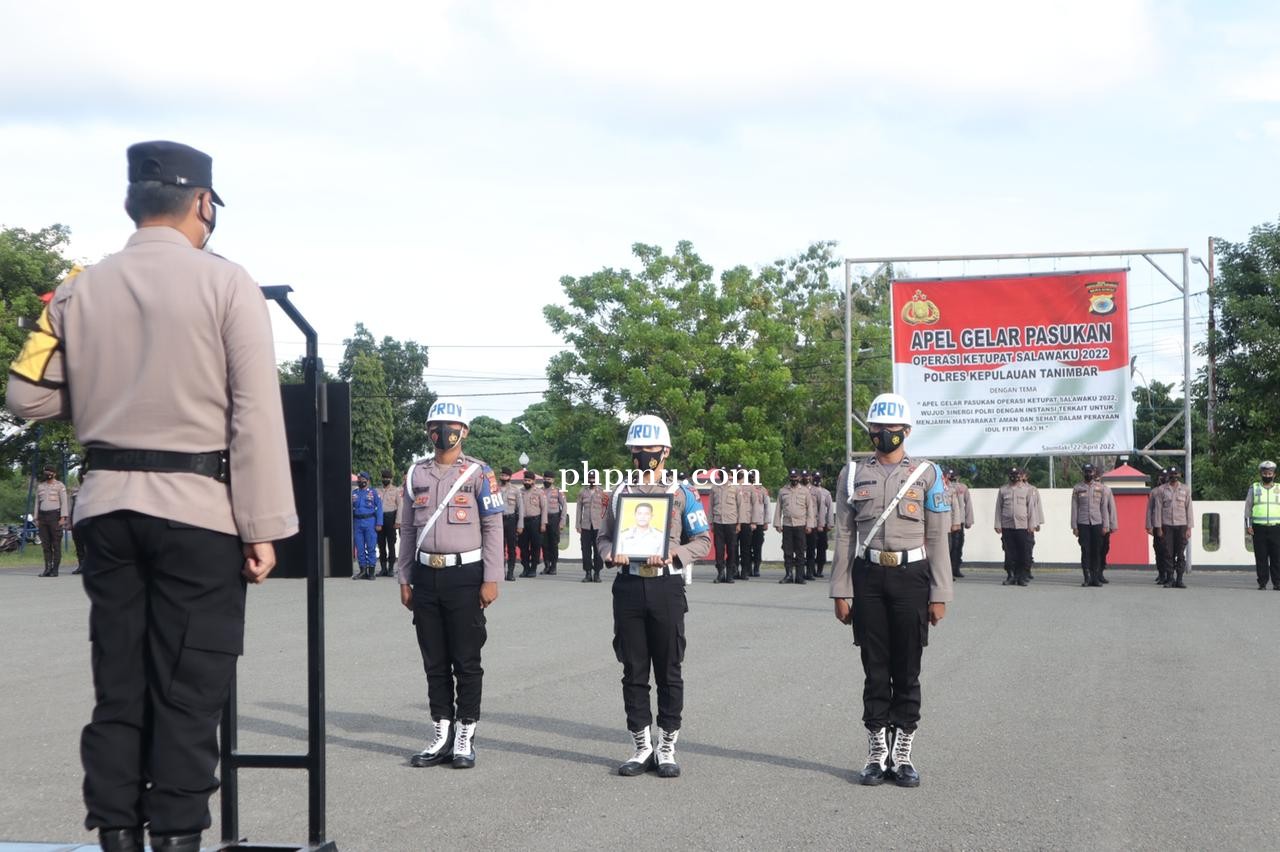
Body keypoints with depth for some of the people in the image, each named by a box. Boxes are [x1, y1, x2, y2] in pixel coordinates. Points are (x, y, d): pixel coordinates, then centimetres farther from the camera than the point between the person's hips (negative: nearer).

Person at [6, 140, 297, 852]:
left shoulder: (82, 289, 7)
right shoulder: (226, 284, -6)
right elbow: (257, 415, -10)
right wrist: (262, 527, -8)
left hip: (108, 504, 4)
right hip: (198, 507, -4)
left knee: (118, 682, 10)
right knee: (188, 688, 1)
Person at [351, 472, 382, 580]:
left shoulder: (373, 493, 4)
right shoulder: (354, 494, 13)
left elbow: (379, 508, 0)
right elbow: (350, 509, 13)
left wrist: (379, 524, -8)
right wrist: (350, 524, 6)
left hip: (370, 522, -3)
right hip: (357, 522, 3)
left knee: (371, 547, -3)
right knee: (359, 548, 5)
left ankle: (371, 571, 2)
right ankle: (363, 570, 12)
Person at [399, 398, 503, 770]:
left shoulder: (479, 473, -2)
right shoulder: (416, 474, 11)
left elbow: (493, 528, -4)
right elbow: (408, 530, 15)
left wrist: (491, 579, -9)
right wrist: (404, 579, 10)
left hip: (465, 576, -4)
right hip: (425, 576, 4)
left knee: (467, 661, 1)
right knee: (434, 662, 9)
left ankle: (465, 738, 8)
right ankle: (442, 736, 16)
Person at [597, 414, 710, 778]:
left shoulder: (682, 493, 3)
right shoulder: (621, 492, 12)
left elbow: (703, 541, 3)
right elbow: (603, 536, 16)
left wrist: (672, 554, -14)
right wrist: (611, 553, -6)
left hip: (666, 587, -2)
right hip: (628, 586, 3)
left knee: (669, 671, 2)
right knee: (634, 670, 5)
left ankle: (667, 747, 11)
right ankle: (642, 747, 14)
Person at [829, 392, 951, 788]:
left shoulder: (927, 474, 4)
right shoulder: (852, 475, 8)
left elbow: (937, 538, 2)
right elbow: (844, 537, 7)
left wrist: (939, 594, -3)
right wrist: (841, 591, 2)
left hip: (911, 575, -1)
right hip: (868, 576, 1)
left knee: (907, 671, 3)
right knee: (875, 669, 5)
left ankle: (903, 755, 11)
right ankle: (877, 754, 12)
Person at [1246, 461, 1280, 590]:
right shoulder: (1254, 488, 11)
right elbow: (1248, 507, 10)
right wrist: (1248, 525, 0)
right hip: (1259, 528, 0)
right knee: (1261, 557, -1)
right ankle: (1262, 583, 4)